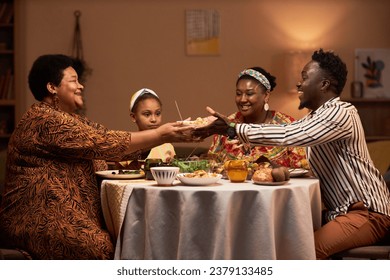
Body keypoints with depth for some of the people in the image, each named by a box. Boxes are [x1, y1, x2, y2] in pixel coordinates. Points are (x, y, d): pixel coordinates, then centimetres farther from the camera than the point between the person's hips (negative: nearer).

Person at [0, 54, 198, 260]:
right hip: (39, 220, -9)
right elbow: (103, 144, -19)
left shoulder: (71, 120, 17)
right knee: (104, 248, -25)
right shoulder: (45, 121, -15)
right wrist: (159, 135, -15)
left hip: (68, 214, 9)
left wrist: (166, 136, -4)